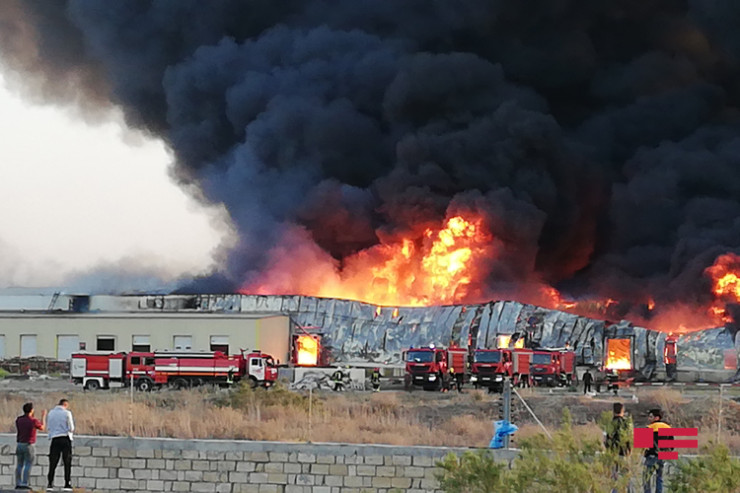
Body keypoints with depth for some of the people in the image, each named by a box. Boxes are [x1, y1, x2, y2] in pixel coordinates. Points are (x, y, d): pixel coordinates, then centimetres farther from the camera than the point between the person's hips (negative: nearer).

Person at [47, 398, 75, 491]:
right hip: (65, 438, -3)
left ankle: (50, 484, 1)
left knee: (53, 463, 5)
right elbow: (71, 428, -5)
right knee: (67, 463, 2)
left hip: (54, 439, 3)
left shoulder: (51, 413, 8)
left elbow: (48, 427, 12)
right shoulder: (67, 413, -4)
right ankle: (67, 484, -2)